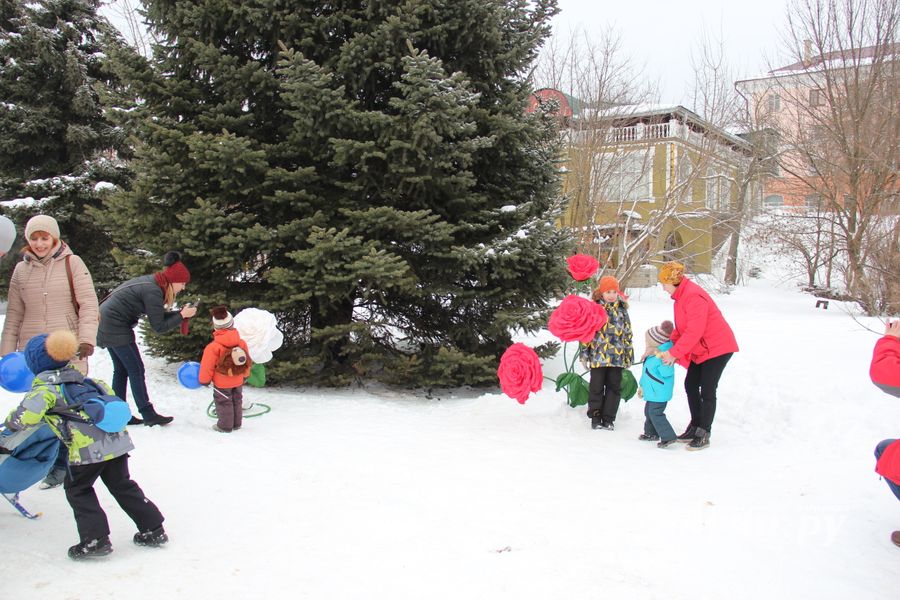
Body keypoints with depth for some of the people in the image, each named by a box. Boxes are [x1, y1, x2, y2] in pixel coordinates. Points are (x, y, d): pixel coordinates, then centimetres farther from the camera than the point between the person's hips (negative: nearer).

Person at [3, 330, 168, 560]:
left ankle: (95, 539, 10)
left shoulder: (45, 388, -2)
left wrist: (11, 422, 6)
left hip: (88, 448, -7)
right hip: (117, 440, 7)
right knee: (122, 485, 19)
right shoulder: (80, 378, 20)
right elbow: (107, 393, 29)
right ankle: (153, 530, 21)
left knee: (77, 490, 15)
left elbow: (27, 416, -15)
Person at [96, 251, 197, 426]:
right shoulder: (152, 291, -22)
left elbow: (158, 315, 10)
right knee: (136, 370, -3)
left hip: (106, 323, 10)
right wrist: (182, 316, -12)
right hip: (115, 327, -10)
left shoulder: (151, 281, 8)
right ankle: (148, 415, 2)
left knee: (121, 370, 15)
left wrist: (181, 313, 0)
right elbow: (159, 326, -18)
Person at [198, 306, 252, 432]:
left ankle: (225, 426, 14)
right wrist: (245, 375, 21)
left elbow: (207, 366, -15)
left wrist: (204, 379, 1)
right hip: (238, 381, 5)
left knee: (223, 402, 7)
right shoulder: (241, 343, -6)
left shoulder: (213, 347, -22)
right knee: (237, 401, 19)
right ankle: (236, 423, 30)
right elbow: (247, 361, 5)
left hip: (221, 383, -5)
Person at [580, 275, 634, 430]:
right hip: (598, 355, -3)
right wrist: (584, 353, -2)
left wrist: (629, 354, 12)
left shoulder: (622, 309, 8)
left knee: (614, 387, 7)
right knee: (596, 387, 5)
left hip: (617, 356, 3)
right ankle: (595, 417, 17)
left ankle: (608, 418, 17)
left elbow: (627, 333, 13)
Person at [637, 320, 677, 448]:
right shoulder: (651, 356, 8)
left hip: (659, 393, -11)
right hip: (652, 392, 11)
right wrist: (642, 386, 27)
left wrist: (660, 356, -38)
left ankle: (668, 436, -6)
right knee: (648, 412, 21)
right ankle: (651, 433, 37)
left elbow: (666, 373, -35)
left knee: (655, 414, -10)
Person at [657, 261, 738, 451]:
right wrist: (670, 347, -3)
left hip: (717, 347, -10)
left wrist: (674, 353, -25)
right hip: (700, 350, 10)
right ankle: (695, 427, 23)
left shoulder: (693, 296, -25)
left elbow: (694, 331, -29)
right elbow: (681, 328, 11)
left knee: (707, 390, -6)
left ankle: (703, 435, 2)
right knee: (690, 385, 12)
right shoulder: (681, 295, 8)